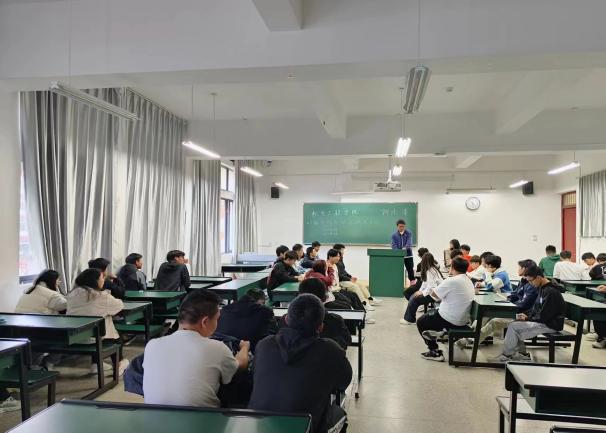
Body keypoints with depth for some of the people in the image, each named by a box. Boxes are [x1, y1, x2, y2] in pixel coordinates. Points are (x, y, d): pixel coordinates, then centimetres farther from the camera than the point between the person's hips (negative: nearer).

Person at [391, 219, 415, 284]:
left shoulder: (409, 233, -3)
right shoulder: (394, 235, -1)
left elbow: (409, 243, -17)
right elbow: (394, 246, -8)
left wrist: (405, 248, -38)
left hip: (408, 255, -1)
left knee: (410, 270, 2)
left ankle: (413, 283, 9)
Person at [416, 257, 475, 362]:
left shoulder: (451, 281, -21)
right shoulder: (469, 282, 6)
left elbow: (433, 294, -12)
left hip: (451, 321, -9)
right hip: (463, 321, 9)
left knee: (420, 322, 11)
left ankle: (435, 352, 9)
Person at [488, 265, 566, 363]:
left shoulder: (550, 292, -22)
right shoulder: (543, 288, 9)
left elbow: (543, 316, -23)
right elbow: (536, 308, 17)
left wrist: (527, 319, -11)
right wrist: (527, 315, 1)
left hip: (550, 325, -10)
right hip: (543, 321, 10)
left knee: (513, 327, -15)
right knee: (514, 323, 6)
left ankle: (506, 356, -1)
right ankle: (522, 353, 9)